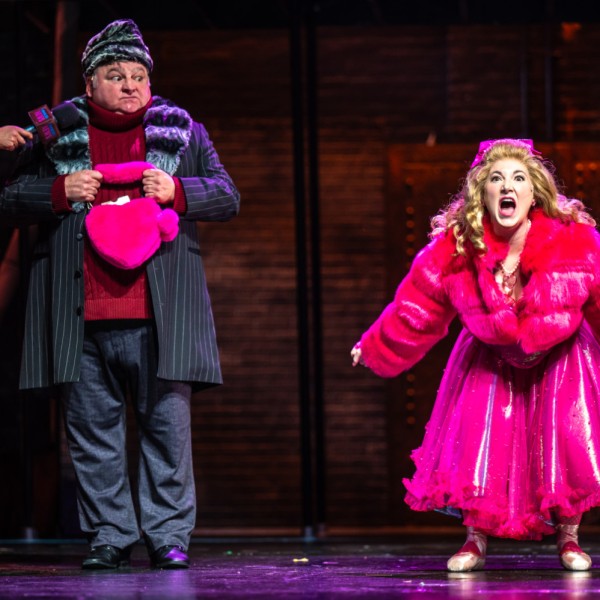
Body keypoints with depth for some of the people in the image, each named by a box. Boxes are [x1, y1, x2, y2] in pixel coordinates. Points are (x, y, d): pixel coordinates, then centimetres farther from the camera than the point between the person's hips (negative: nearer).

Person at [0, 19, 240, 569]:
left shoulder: (181, 132, 13)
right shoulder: (59, 133, 12)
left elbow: (227, 197, 11)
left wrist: (177, 191, -7)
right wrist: (61, 190, -7)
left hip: (157, 314, -1)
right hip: (81, 314, 1)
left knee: (167, 422, -3)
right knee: (92, 426, 3)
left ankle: (168, 533, 5)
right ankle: (109, 535, 11)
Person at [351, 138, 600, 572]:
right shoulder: (454, 250, -23)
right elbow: (416, 306, -7)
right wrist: (374, 348, 1)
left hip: (559, 358, -1)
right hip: (492, 359, 1)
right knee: (477, 439, -7)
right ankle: (477, 540, 9)